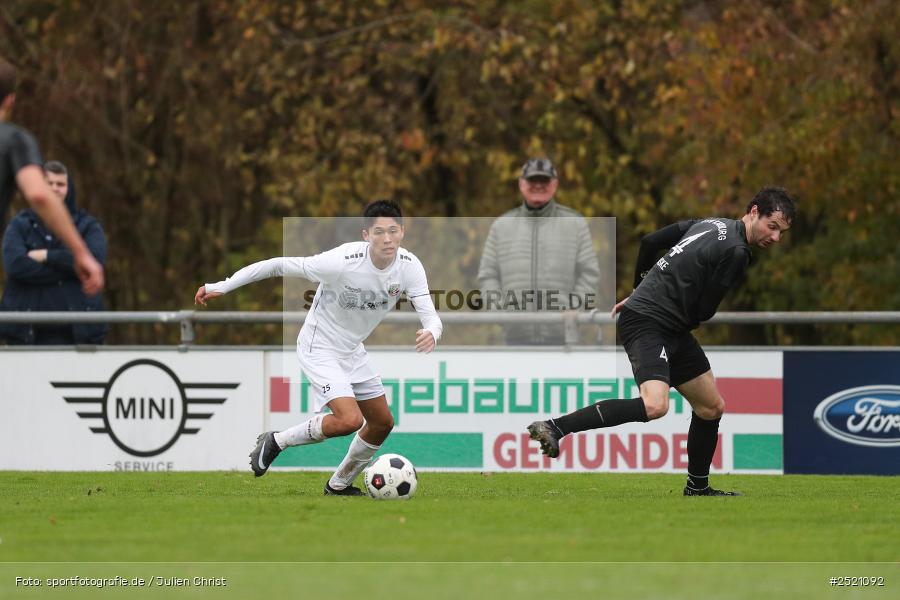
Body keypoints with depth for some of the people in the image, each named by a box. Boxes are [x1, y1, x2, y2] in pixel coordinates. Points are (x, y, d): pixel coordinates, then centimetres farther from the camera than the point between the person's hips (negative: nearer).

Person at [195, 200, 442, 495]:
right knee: (350, 420, -24)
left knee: (382, 423, 13)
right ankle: (276, 441, -1)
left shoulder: (409, 266, -16)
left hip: (352, 350, 7)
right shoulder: (342, 262, -31)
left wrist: (431, 333, -45)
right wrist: (222, 286, -21)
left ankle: (339, 485, 34)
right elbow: (278, 265, -23)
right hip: (319, 349, -7)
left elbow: (431, 316, -19)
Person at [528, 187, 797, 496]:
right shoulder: (736, 253, -14)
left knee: (711, 407, 17)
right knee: (654, 405, -31)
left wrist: (640, 292, 31)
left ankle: (697, 487, 30)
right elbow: (702, 311, -8)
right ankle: (554, 428, -32)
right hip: (647, 323, -10)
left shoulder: (711, 224, 14)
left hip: (672, 330, 10)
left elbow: (650, 242, 20)